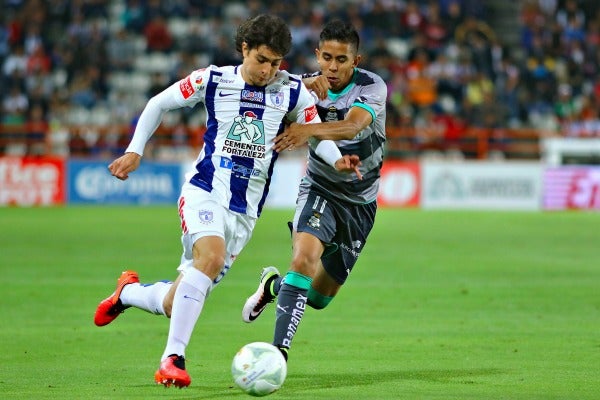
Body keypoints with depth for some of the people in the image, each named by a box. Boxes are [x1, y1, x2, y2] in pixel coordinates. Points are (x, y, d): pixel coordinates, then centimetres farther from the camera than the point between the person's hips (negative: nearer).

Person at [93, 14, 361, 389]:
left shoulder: (293, 91, 2)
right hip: (205, 191, -3)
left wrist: (338, 161, -15)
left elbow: (319, 136, 6)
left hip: (245, 210, 3)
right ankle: (173, 359, -30)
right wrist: (135, 151, 2)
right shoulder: (212, 80, -2)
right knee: (212, 255, -34)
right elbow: (159, 103, 10)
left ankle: (129, 291, 38)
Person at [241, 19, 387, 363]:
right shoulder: (310, 86, -9)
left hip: (360, 201, 1)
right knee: (305, 256, -31)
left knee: (320, 296, 9)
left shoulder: (372, 87, -19)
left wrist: (310, 131, -57)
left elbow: (352, 126, -38)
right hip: (320, 189, -1)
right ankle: (279, 351, -29)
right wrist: (306, 86, -42)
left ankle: (275, 284, 42)